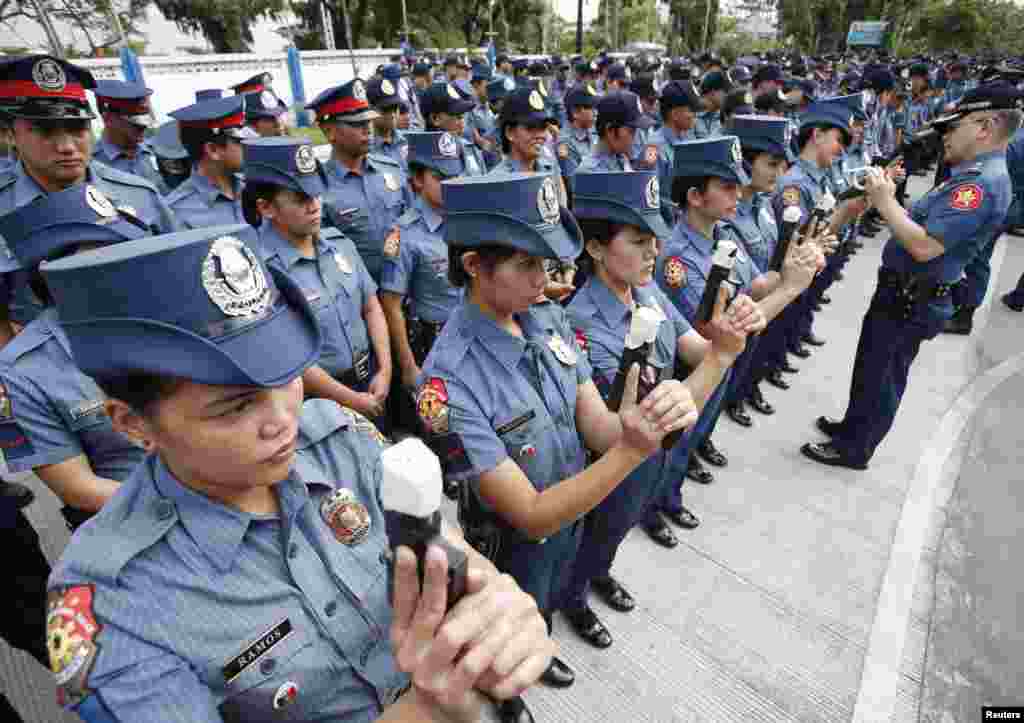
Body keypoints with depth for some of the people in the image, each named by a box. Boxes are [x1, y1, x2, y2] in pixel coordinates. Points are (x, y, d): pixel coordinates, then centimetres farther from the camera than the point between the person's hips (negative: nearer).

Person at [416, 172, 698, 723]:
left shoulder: (549, 319, -15)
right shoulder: (449, 384, -35)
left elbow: (597, 429, -13)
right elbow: (531, 515, -30)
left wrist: (655, 412, -35)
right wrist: (633, 450, -42)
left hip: (570, 518, 5)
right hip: (510, 547, -5)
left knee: (545, 612, 35)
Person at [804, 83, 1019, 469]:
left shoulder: (981, 182, -23)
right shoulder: (975, 174, 11)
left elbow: (925, 246, -30)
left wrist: (884, 202, -23)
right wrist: (889, 198, 2)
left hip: (909, 302, -10)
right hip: (906, 294, 10)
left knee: (878, 376, 5)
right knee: (875, 370, 23)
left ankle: (853, 448, 21)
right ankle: (855, 426, 40)